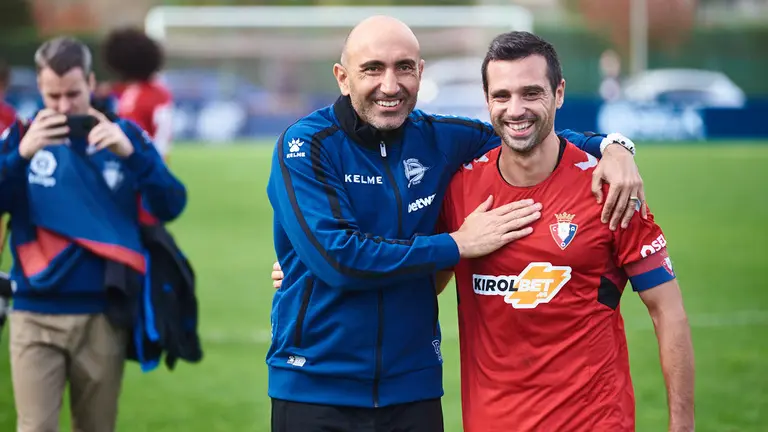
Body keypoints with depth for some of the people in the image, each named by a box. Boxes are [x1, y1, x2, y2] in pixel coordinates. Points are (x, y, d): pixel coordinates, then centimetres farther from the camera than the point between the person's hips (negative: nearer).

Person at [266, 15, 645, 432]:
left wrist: (612, 147, -1)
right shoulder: (305, 146, -9)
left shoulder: (439, 139, 4)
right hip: (314, 391, -4)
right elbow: (337, 257, -20)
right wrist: (457, 245, -15)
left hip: (414, 386, 4)